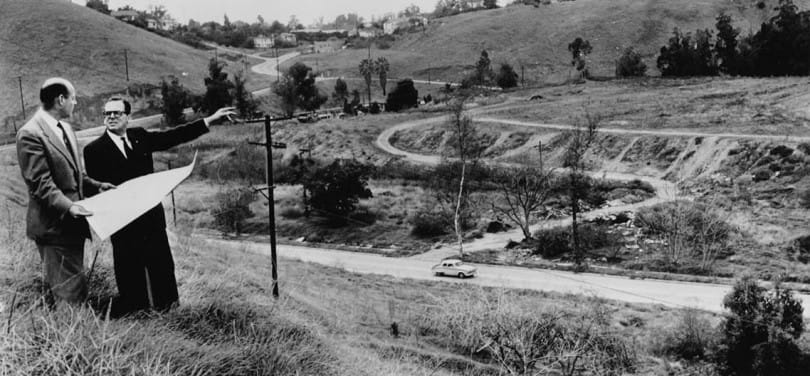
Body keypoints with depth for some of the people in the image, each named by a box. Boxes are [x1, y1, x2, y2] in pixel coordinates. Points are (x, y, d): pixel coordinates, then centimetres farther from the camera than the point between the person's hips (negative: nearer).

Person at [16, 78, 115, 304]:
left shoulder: (64, 127, 13)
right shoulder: (30, 134, -16)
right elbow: (40, 184, -20)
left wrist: (96, 185, 8)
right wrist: (68, 206, -30)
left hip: (72, 223, 9)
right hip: (54, 226, -9)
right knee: (69, 294, -4)